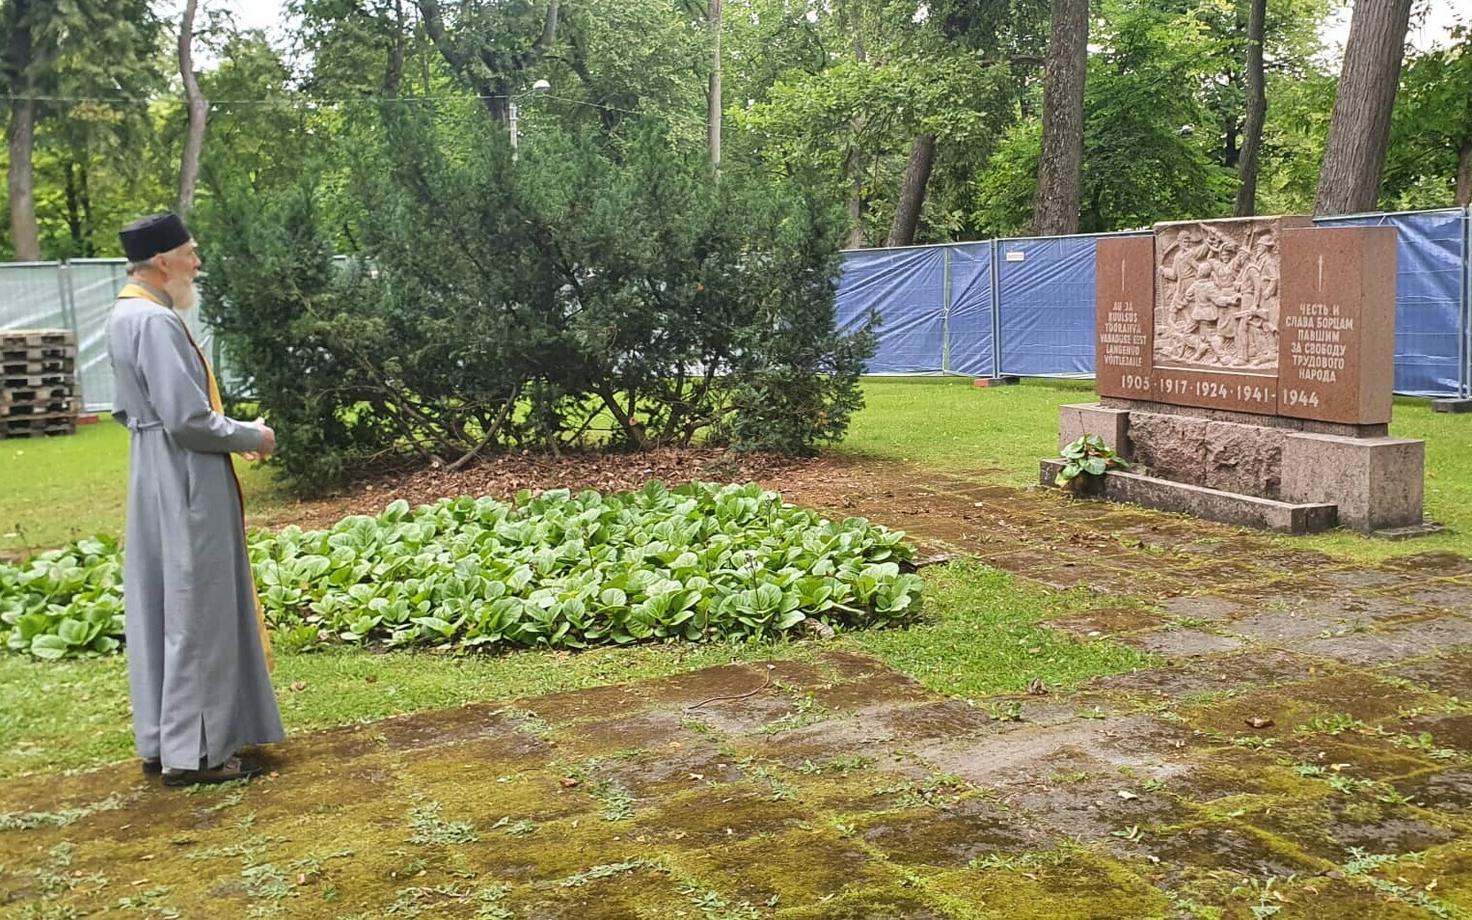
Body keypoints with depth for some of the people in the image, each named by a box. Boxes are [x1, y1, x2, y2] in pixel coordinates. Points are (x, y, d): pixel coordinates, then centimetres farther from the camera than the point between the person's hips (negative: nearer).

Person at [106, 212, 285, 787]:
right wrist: (249, 437, -8)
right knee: (196, 615, -2)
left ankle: (160, 740, 24)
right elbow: (188, 420, -24)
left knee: (158, 610, 14)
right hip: (187, 489, -10)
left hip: (157, 482, 10)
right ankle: (192, 751, 6)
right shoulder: (156, 322, -20)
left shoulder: (125, 317, 10)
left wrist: (229, 432, 14)